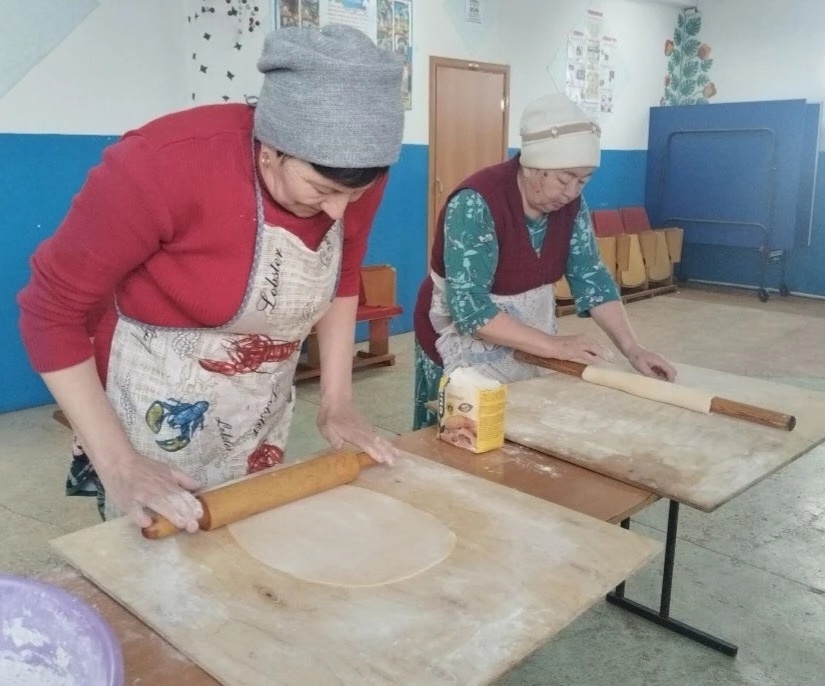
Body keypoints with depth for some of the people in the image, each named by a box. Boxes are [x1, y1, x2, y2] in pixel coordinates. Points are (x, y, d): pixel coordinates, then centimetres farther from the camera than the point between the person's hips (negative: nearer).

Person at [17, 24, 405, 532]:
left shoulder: (355, 176, -13)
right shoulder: (166, 164, -28)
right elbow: (51, 309, -18)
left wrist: (337, 403, -1)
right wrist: (117, 463, -21)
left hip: (262, 417, 5)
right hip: (157, 422, -4)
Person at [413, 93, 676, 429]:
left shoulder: (570, 203, -7)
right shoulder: (476, 203, -27)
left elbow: (592, 278, -5)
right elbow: (469, 307, -31)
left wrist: (632, 349, -16)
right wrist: (554, 345, -32)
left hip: (531, 338, 6)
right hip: (467, 337, -6)